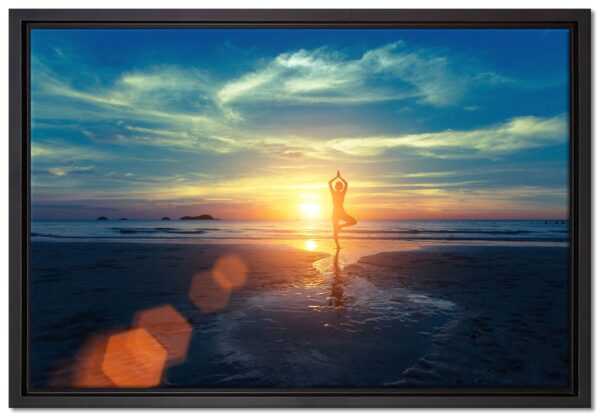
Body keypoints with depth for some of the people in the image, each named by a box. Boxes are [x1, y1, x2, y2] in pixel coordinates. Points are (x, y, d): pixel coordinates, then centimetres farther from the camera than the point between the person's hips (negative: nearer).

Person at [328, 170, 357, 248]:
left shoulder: (333, 193, -1)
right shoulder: (343, 193, -2)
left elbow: (329, 182, 8)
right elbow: (346, 183, 11)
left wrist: (336, 176, 13)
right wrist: (340, 177, 16)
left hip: (335, 213, 2)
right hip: (341, 213, -2)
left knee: (335, 231, 9)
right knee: (354, 221, 12)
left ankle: (338, 246, 4)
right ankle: (341, 226, -5)